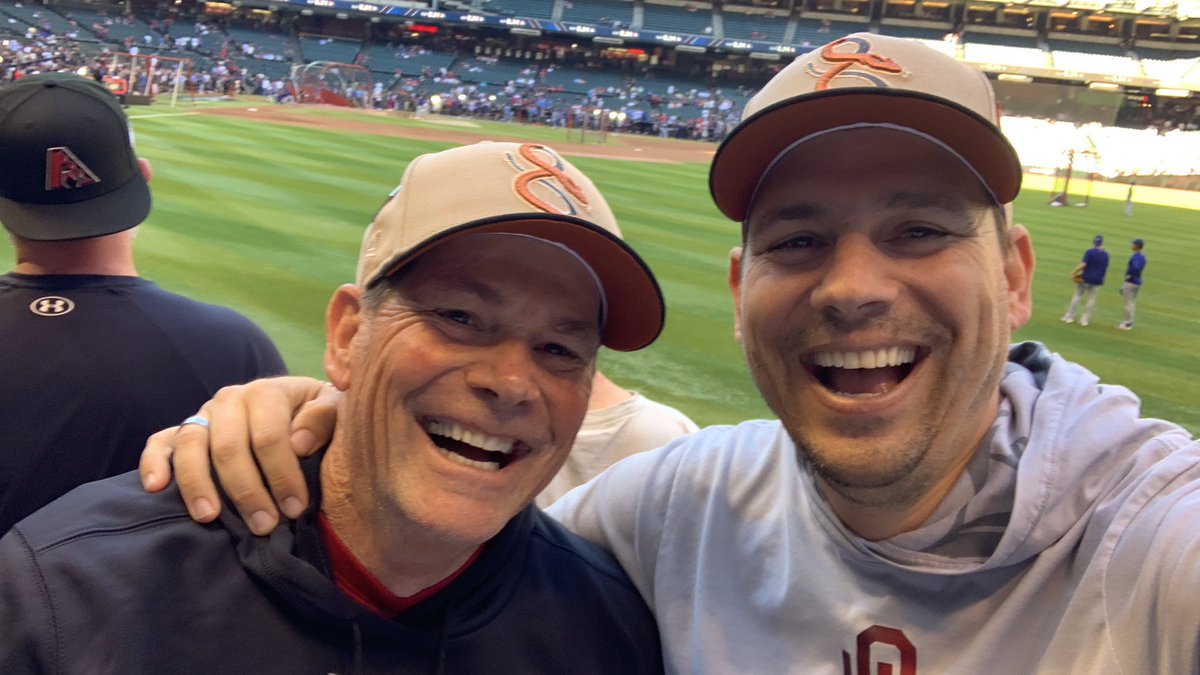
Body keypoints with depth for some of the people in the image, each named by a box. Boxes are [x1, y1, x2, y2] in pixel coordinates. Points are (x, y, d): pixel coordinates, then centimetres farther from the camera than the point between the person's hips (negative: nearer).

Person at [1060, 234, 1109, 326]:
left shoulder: (1089, 252, -14)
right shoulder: (1106, 255, 1)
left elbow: (1083, 264, -22)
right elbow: (1105, 268, 7)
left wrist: (1074, 274, -19)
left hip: (1085, 278, -3)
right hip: (1097, 280, 3)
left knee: (1077, 296, 9)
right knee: (1091, 299, 10)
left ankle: (1069, 317, 12)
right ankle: (1084, 319, 11)